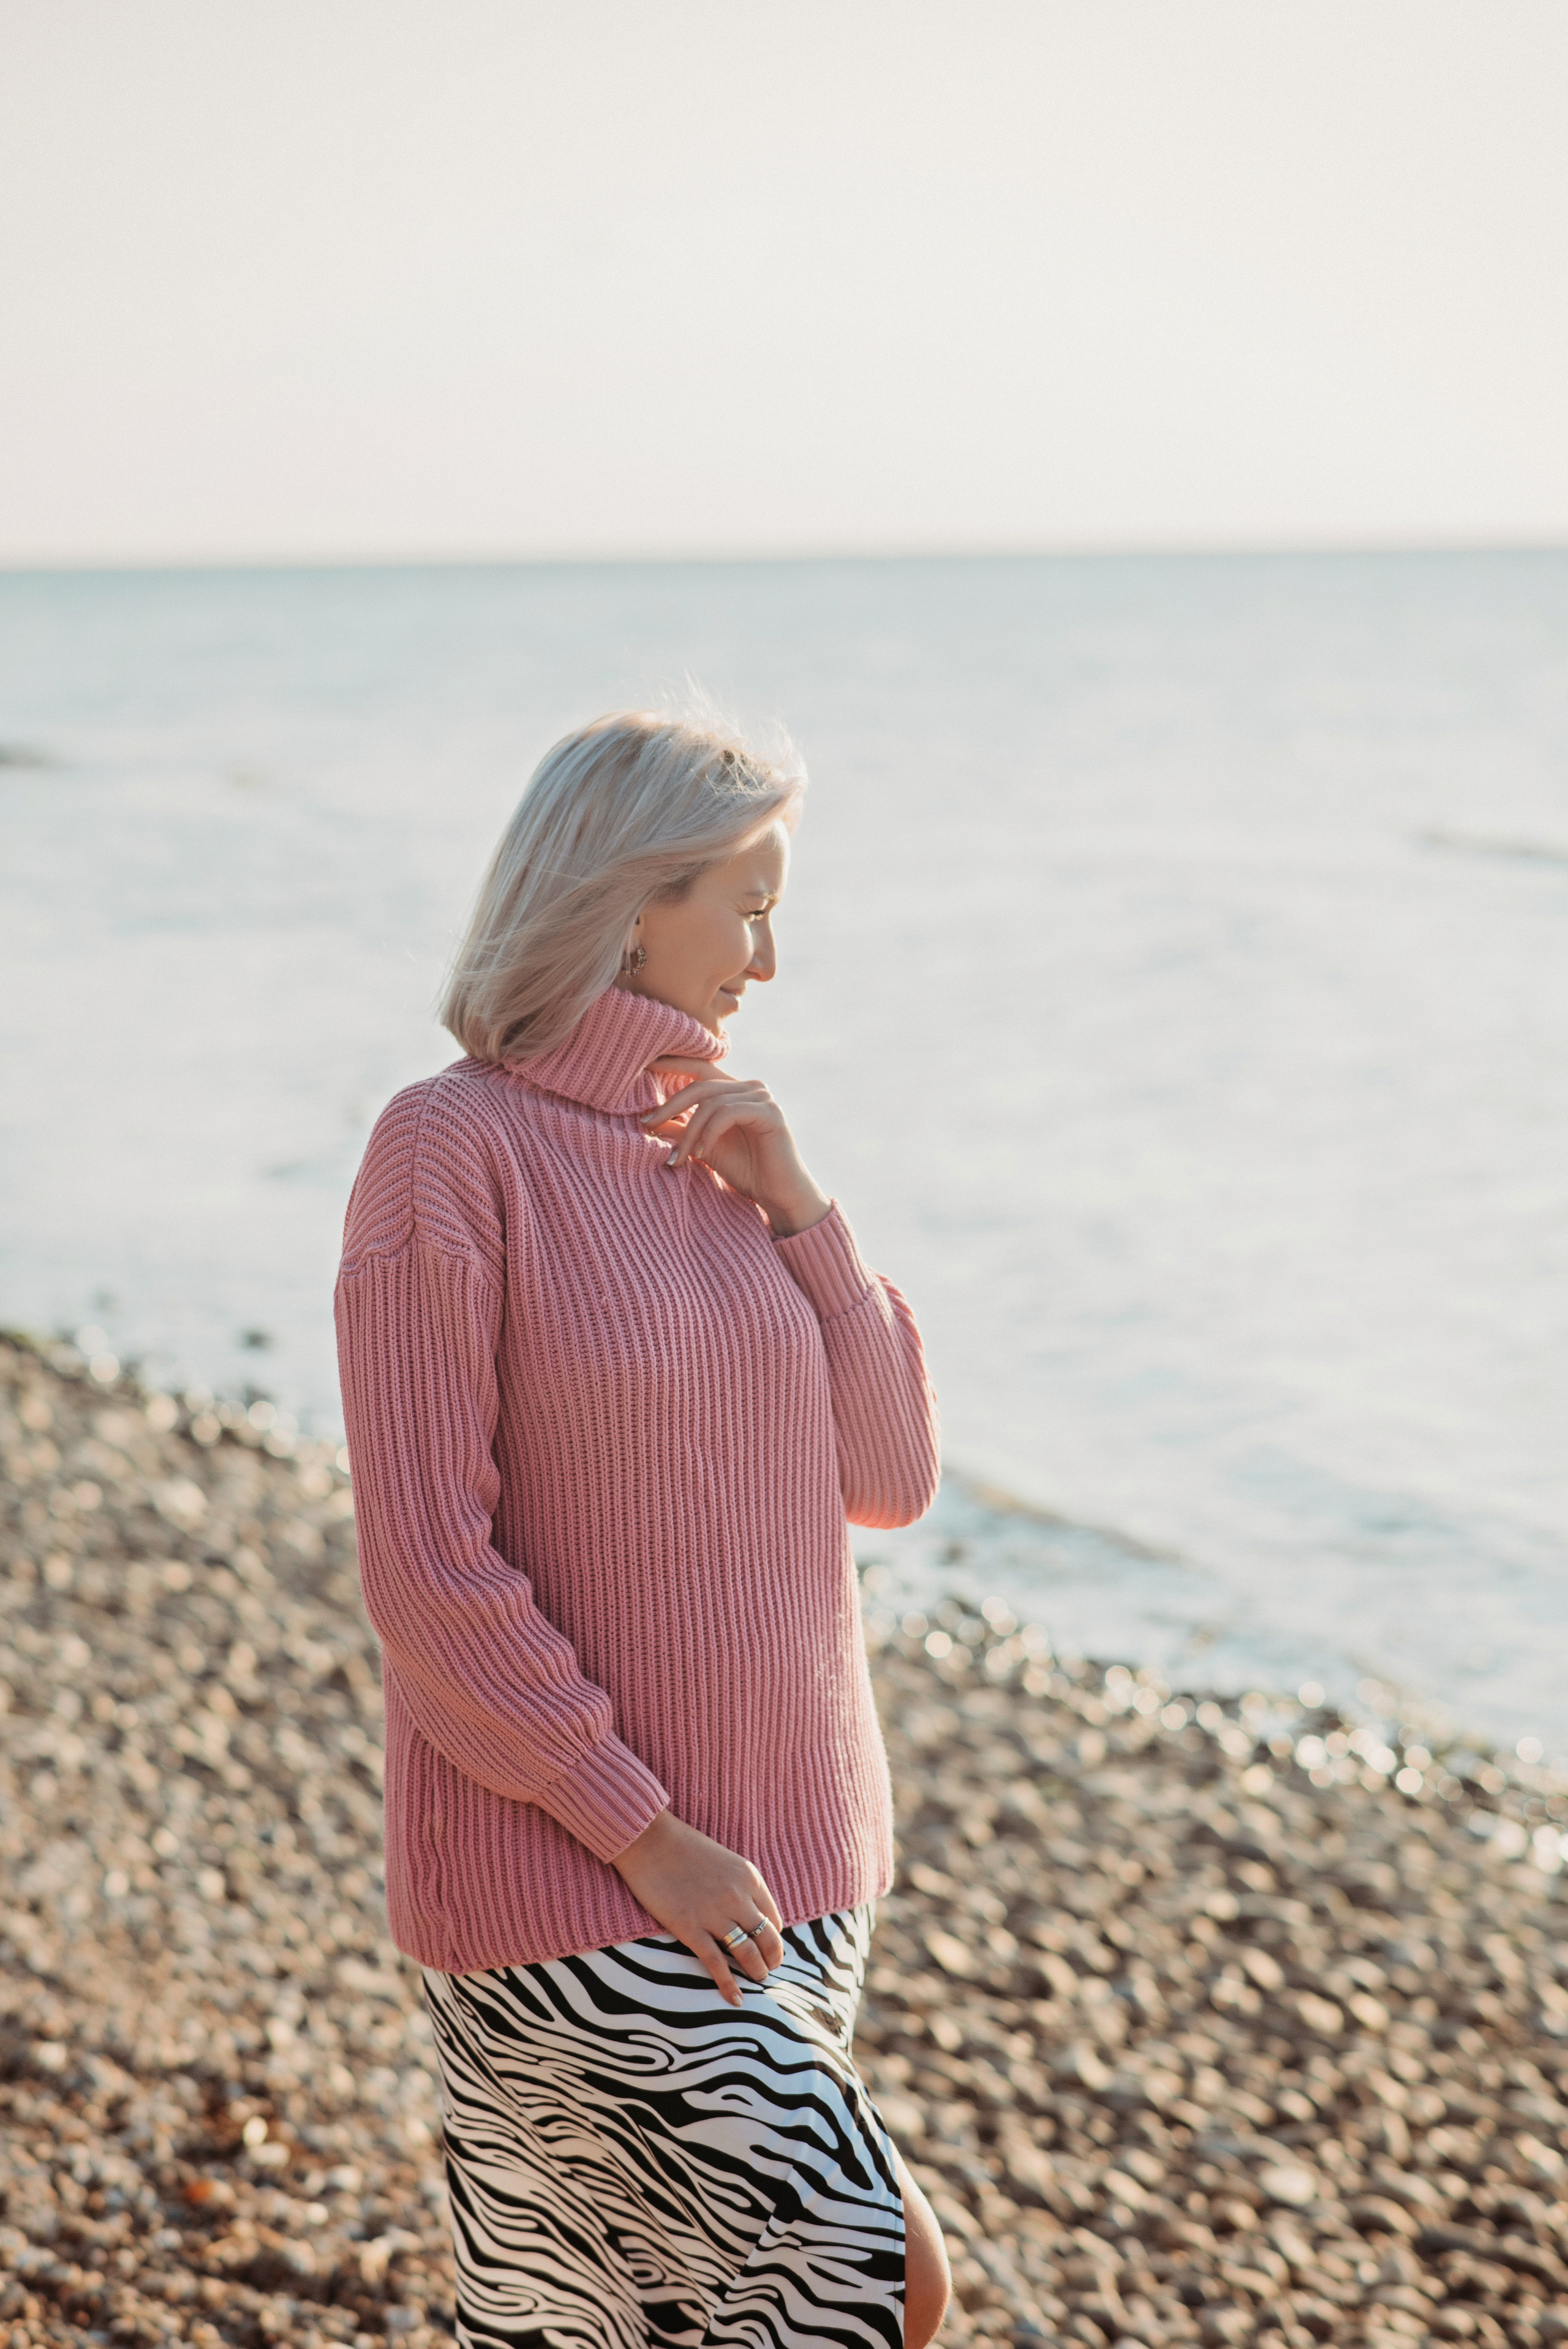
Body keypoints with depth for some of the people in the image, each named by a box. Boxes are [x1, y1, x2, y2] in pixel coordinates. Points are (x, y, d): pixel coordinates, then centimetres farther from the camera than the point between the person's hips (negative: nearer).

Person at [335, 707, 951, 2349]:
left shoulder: (717, 1148, 8)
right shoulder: (451, 1150, -12)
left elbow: (887, 1480, 6)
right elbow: (426, 1568, -16)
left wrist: (796, 1210, -4)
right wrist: (643, 1834, -16)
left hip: (780, 1848, 6)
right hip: (567, 1865, -6)